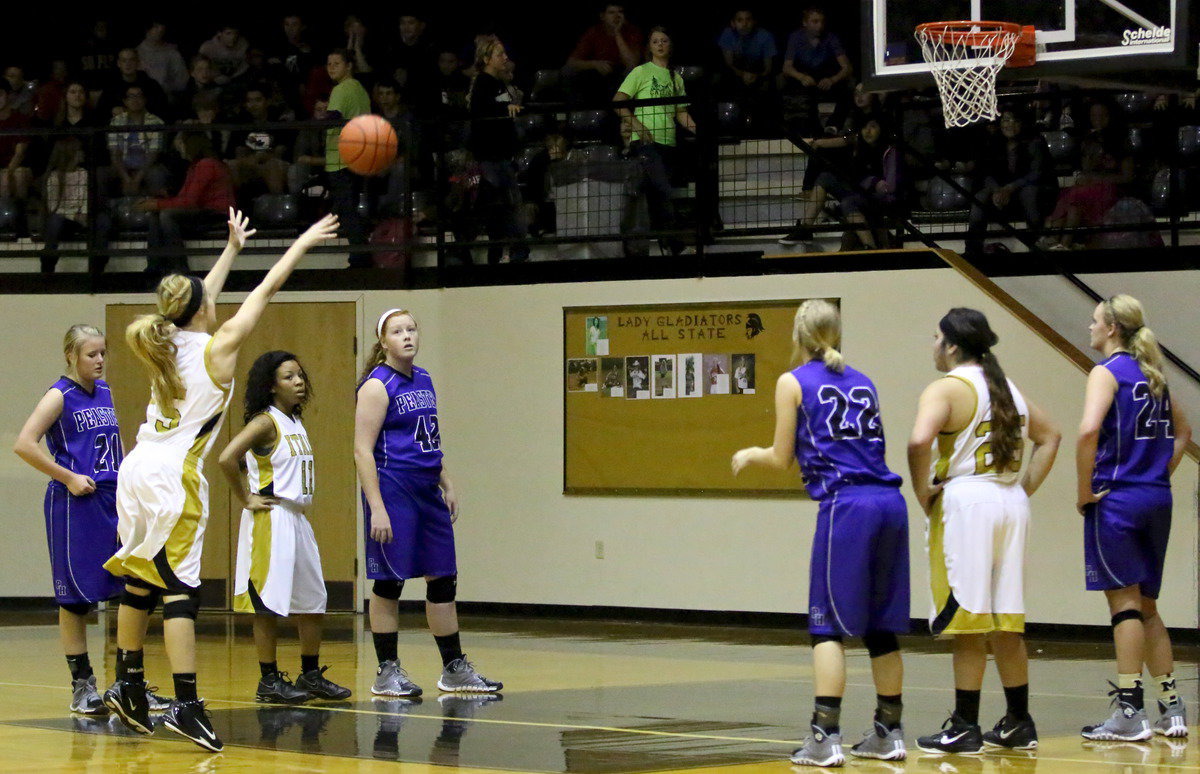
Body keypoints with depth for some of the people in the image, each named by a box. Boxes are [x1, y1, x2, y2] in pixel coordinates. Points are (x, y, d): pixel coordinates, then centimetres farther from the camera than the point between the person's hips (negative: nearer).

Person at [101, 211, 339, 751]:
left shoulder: (165, 343, 12)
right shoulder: (217, 346, -4)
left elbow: (199, 298, 31)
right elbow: (267, 288, 5)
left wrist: (232, 248, 42)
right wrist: (303, 243, 17)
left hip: (138, 467, 7)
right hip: (174, 473, -7)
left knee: (139, 580, 16)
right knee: (179, 587, -10)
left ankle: (128, 686, 25)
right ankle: (186, 705, -14)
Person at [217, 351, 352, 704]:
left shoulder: (296, 424, 13)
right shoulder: (265, 423, -13)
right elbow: (226, 459, -25)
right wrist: (247, 500, -17)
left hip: (298, 520, 9)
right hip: (272, 520, -9)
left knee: (313, 599, 10)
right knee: (270, 604, -3)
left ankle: (311, 675, 19)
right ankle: (269, 680, 3)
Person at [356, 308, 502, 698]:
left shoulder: (423, 380, 13)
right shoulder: (377, 386, -10)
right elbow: (363, 451, -15)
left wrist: (446, 485, 19)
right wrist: (376, 508, -20)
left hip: (427, 493, 8)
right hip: (392, 492, -8)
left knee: (443, 579, 9)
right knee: (389, 582, -2)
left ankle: (454, 669, 17)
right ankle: (387, 672, 6)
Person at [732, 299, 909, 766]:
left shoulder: (793, 383, 5)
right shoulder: (863, 383, 19)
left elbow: (783, 459, 5)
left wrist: (750, 456, 26)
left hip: (845, 503, -5)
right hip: (889, 502, 5)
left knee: (828, 626, -3)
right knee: (881, 626, 12)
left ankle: (825, 737, -11)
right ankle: (888, 733, 17)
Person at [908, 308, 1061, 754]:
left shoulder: (947, 389, -8)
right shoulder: (1005, 387, 16)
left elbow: (919, 441, -25)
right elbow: (1049, 436, 24)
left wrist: (923, 491, -11)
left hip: (965, 501, -7)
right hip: (1011, 502, 7)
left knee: (968, 624, -4)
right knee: (1006, 623, 13)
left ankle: (964, 729, -1)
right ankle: (1018, 724, 18)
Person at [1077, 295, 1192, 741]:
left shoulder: (1107, 372, -9)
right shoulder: (1151, 375, 15)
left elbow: (1089, 431, -24)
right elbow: (1182, 431, 27)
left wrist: (1085, 492, -15)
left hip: (1117, 499, -7)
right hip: (1157, 501, 7)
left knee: (1124, 600, -6)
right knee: (1145, 606, 14)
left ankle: (1130, 714, -7)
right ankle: (1171, 710, 15)